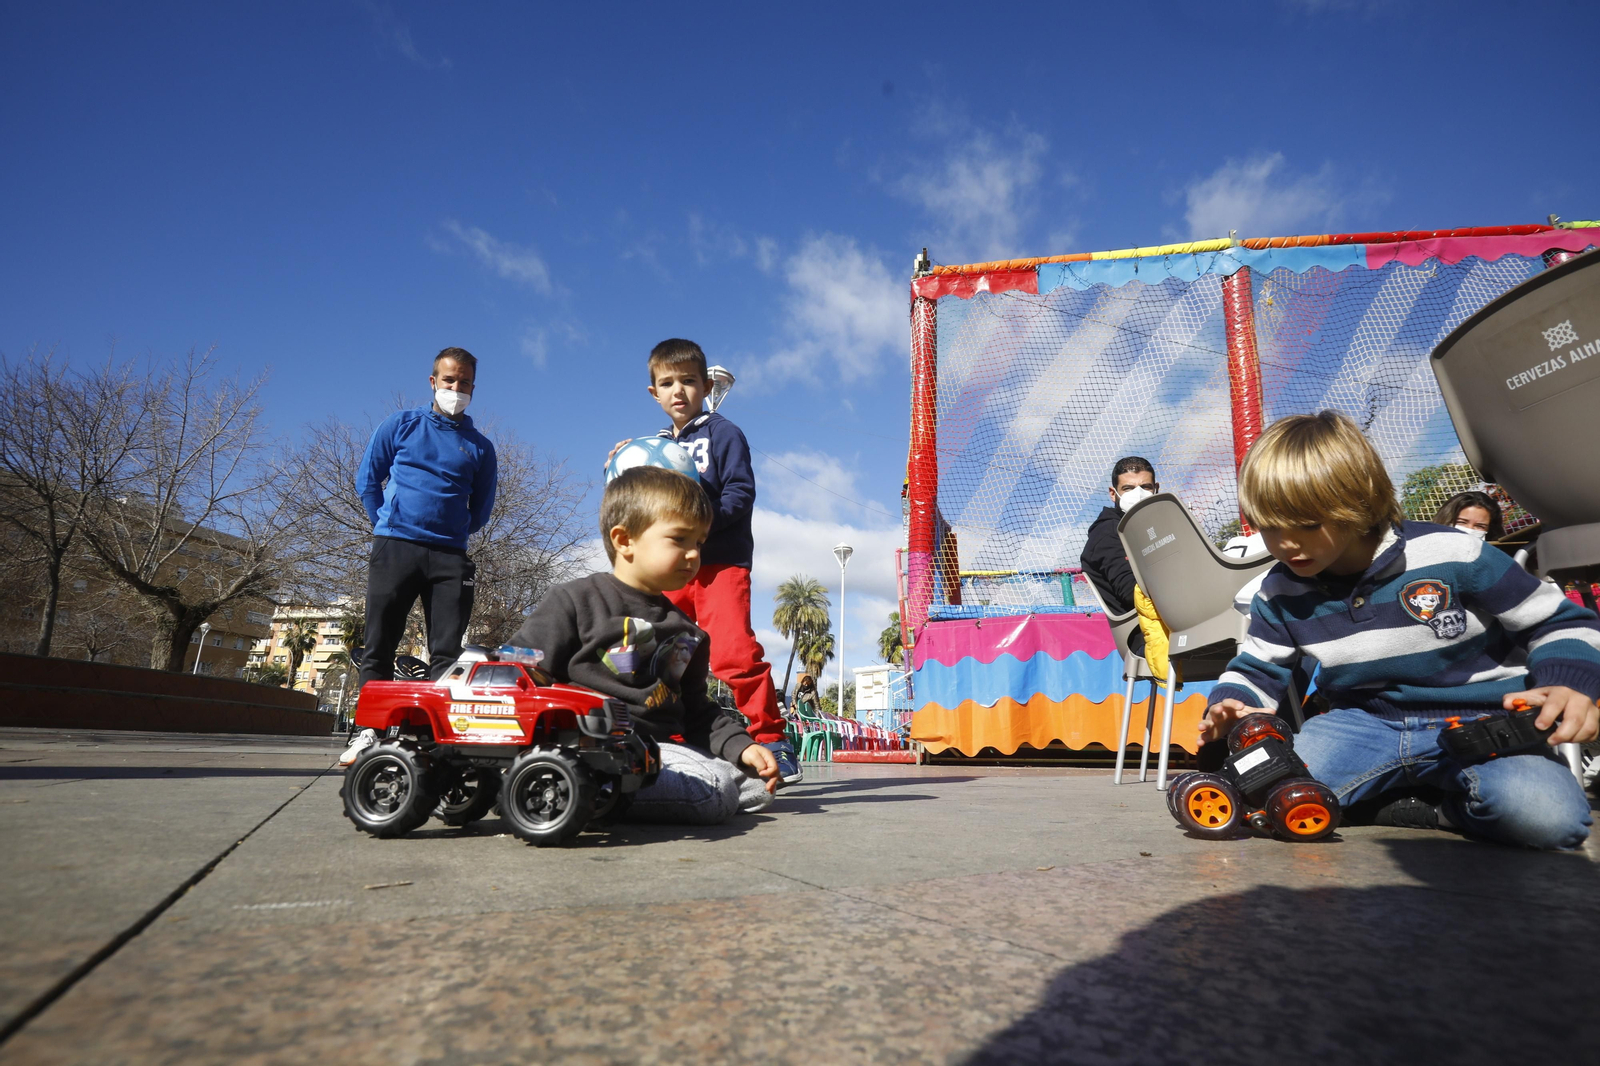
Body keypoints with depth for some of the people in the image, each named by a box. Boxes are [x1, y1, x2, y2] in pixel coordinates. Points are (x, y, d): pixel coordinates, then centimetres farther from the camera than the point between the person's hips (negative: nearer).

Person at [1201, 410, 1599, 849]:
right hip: (1365, 723, 3)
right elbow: (1255, 669, 10)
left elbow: (1559, 621, -2)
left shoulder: (1451, 556, -13)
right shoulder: (1280, 593, -2)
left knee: (1547, 815, -34)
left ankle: (1438, 803, -2)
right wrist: (1231, 706, -13)